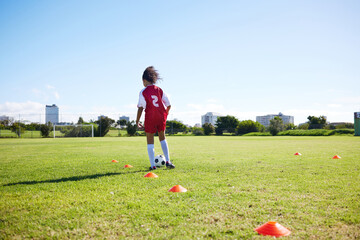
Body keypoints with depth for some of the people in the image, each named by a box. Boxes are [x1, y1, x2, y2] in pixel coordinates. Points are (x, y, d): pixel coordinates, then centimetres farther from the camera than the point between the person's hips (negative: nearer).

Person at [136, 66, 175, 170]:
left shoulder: (143, 92, -5)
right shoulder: (159, 90, 5)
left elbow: (140, 108, -7)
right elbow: (168, 105, 5)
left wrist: (137, 121, 0)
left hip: (150, 118, -3)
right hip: (161, 117, 3)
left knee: (150, 141, 8)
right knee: (162, 138, 21)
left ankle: (153, 165, 5)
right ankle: (168, 161, 11)